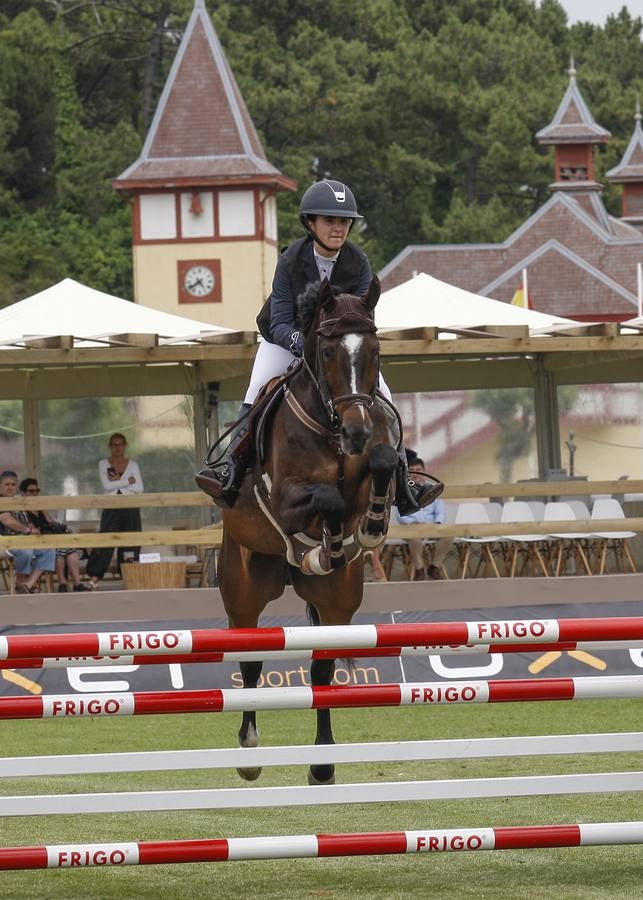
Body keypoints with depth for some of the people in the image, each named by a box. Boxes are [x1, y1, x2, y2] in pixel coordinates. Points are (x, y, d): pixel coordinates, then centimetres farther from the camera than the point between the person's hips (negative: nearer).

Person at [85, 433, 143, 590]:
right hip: (111, 507, -2)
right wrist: (128, 481, -8)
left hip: (131, 508, 2)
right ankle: (94, 577, -14)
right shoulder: (103, 464, 7)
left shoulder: (132, 465, 10)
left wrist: (118, 482, -8)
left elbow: (139, 488, -2)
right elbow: (107, 485, -9)